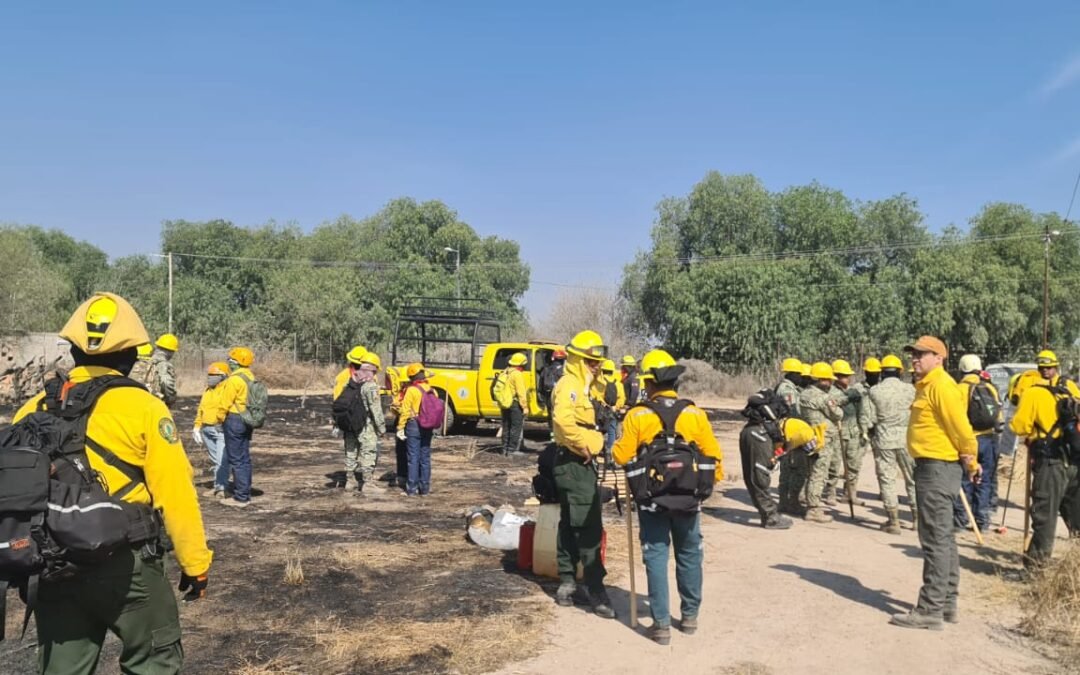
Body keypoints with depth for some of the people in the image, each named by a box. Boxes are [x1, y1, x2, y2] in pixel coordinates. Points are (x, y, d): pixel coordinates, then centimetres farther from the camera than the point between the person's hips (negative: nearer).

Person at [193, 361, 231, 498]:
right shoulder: (207, 390, 19)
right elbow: (201, 410, 23)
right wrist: (197, 427, 18)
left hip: (221, 430, -8)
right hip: (207, 430, 8)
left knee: (222, 460, -11)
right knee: (215, 460, 12)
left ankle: (222, 488, -9)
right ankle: (217, 486, 17)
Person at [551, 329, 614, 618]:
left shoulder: (580, 386, 17)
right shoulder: (570, 385, -15)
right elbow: (564, 421, -33)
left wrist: (590, 448, 12)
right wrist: (583, 448, -22)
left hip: (578, 464, 11)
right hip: (575, 463, -11)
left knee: (570, 526, 14)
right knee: (589, 529, -9)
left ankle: (567, 581, 22)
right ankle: (596, 589, -6)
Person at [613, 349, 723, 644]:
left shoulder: (638, 415, -10)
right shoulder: (694, 414, -4)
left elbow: (622, 456, -9)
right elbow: (713, 454, -2)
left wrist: (614, 446, 13)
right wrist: (715, 480, 16)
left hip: (652, 497, -2)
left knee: (656, 557, 5)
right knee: (689, 555, 17)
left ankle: (661, 623, 6)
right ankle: (690, 616, 28)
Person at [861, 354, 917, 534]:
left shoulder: (873, 392, -7)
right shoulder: (910, 389, -5)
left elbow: (865, 420, -6)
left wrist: (871, 434, 13)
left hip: (883, 440, -1)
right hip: (907, 439, 1)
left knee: (887, 480, 6)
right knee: (913, 479, 15)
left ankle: (893, 521, 6)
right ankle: (917, 516, 22)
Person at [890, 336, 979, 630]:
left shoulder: (941, 386, -16)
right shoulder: (927, 386, 16)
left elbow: (961, 427, -19)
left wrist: (970, 461, -6)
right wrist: (968, 461, 17)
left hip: (938, 468, -11)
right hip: (932, 467, 11)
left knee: (935, 539, -7)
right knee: (943, 538, 16)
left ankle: (930, 609, -3)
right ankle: (947, 603, 26)